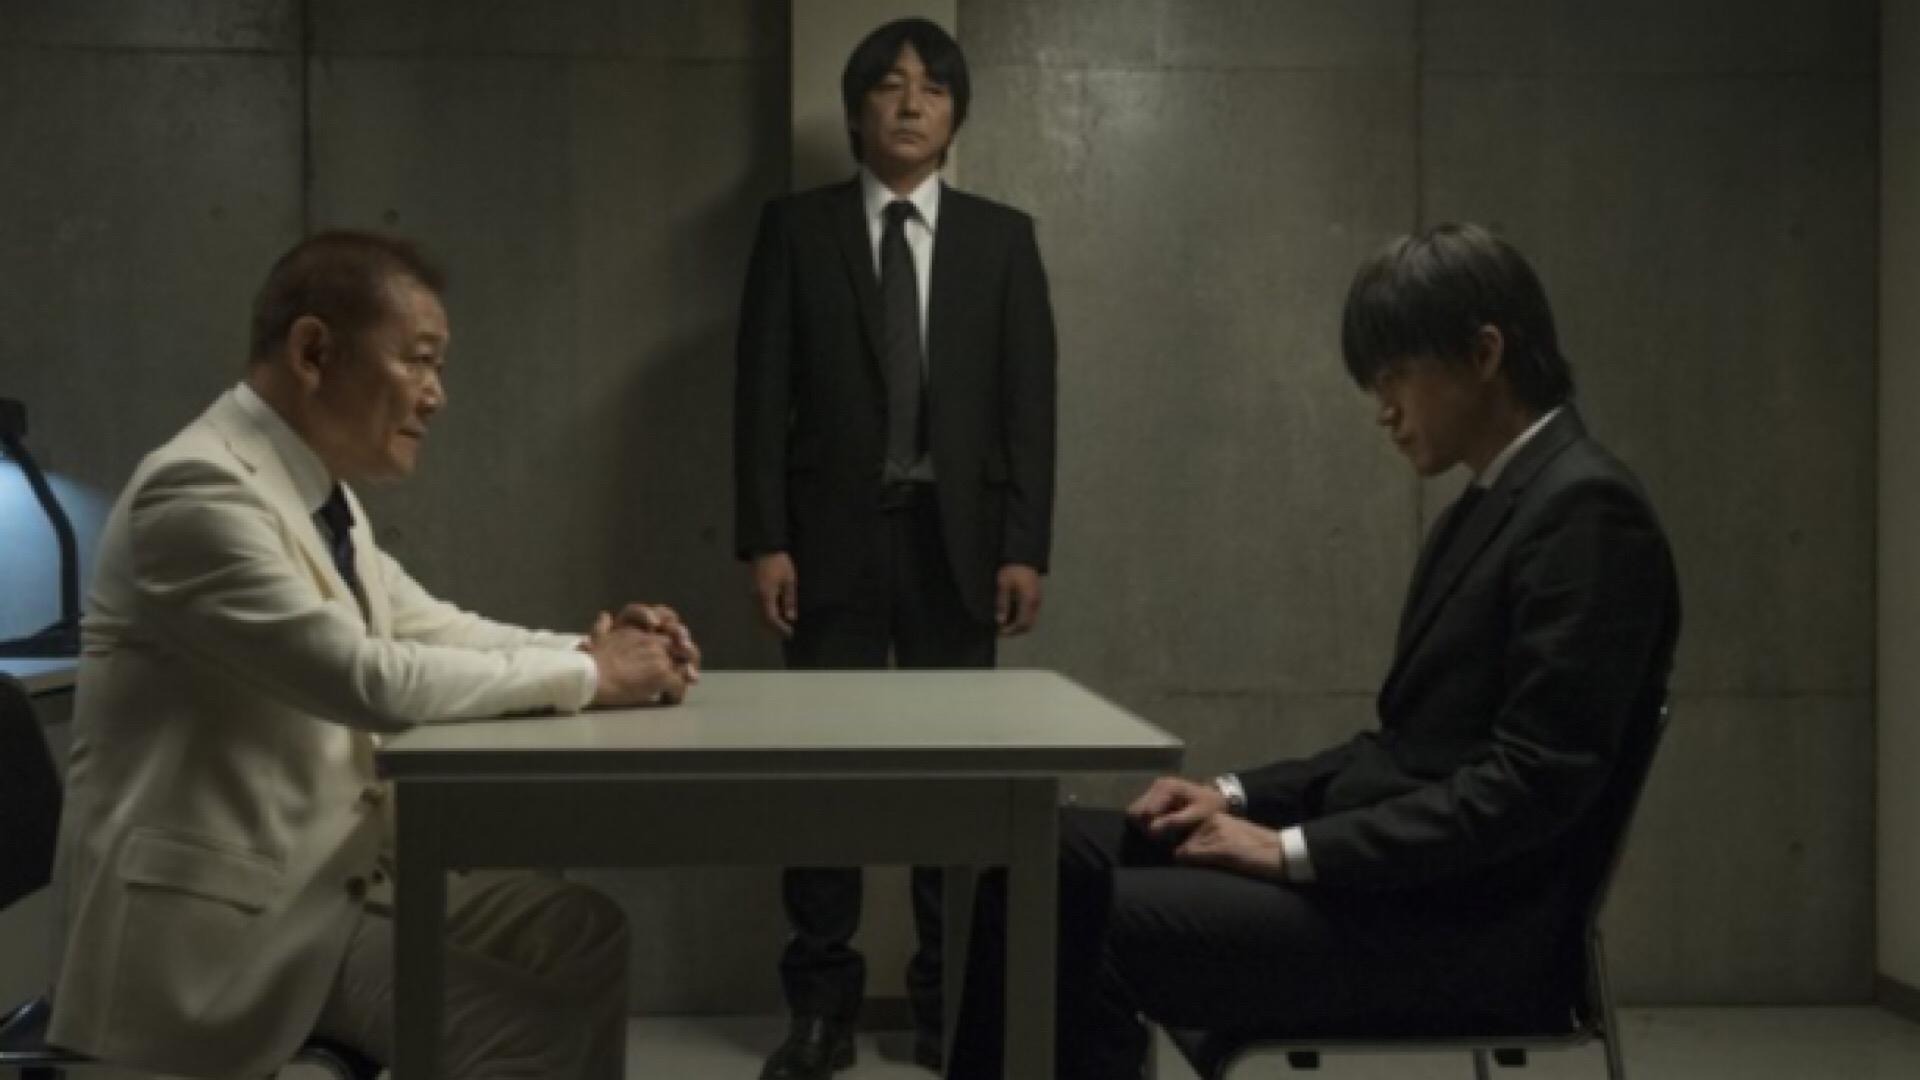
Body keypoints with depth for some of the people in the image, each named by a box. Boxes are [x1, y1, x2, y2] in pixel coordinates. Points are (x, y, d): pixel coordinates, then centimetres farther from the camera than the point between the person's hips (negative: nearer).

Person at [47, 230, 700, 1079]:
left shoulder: (321, 490, 10)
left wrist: (601, 649, -4)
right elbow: (373, 680, -28)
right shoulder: (200, 488, -21)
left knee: (584, 934, 6)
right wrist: (586, 675, -16)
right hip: (225, 912, -10)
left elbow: (437, 632, 14)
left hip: (332, 870, 10)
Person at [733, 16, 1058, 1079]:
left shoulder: (1002, 236, 8)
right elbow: (762, 393, 1)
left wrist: (1025, 547, -4)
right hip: (834, 536, -1)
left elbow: (1030, 402, 4)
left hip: (957, 541, 1)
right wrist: (764, 540, -7)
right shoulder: (796, 227, 5)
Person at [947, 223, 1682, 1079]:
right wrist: (1241, 795, 5)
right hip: (1394, 871, 10)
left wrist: (1294, 849, -18)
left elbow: (1535, 784, -20)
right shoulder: (1492, 505, 16)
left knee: (1084, 926, -22)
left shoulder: (1587, 509, -14)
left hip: (1465, 919, -9)